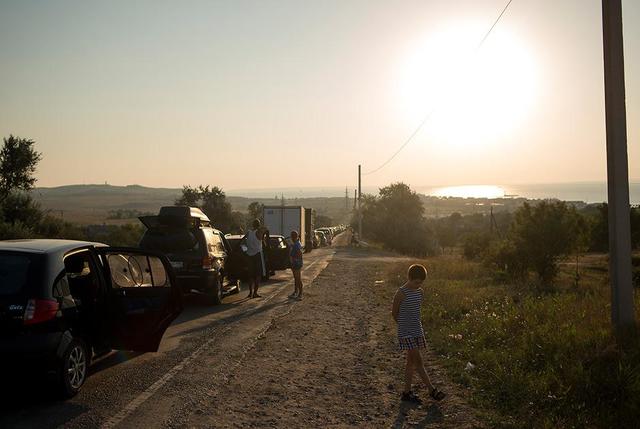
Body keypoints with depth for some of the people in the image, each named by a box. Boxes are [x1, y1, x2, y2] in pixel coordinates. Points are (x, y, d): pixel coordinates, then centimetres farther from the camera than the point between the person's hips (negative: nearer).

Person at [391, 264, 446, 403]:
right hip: (406, 333, -7)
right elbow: (394, 313, -4)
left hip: (417, 330, 7)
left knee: (411, 362, 11)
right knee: (418, 361, -6)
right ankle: (432, 390, 1)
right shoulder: (401, 293, -15)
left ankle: (407, 392, 18)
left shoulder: (420, 292, 5)